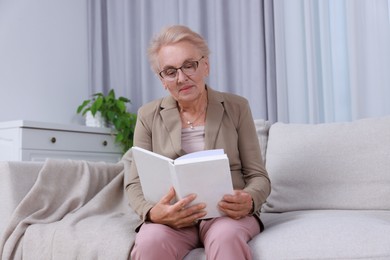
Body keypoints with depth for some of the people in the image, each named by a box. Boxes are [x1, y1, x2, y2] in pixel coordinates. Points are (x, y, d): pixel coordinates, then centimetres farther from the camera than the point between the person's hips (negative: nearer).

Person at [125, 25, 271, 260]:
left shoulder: (236, 108, 5)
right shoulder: (148, 116, 6)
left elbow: (258, 176, 4)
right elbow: (136, 183, 3)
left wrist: (249, 201, -21)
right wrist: (153, 213, -20)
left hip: (227, 212, -1)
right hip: (171, 217, 1)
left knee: (226, 237, -37)